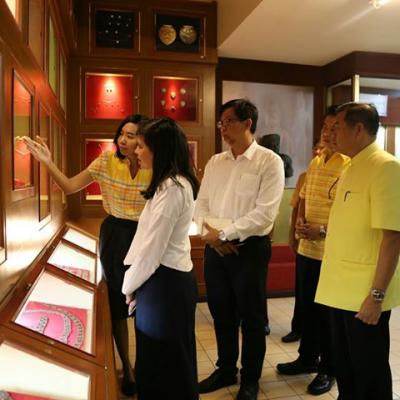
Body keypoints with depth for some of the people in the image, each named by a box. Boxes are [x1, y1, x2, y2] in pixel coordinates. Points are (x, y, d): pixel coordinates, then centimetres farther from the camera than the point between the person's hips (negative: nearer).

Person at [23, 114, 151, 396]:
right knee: (118, 303, 10)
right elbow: (70, 186, -6)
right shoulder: (107, 160, -7)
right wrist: (47, 162, -16)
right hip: (114, 235, 1)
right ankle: (127, 367, 30)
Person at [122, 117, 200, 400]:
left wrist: (130, 285, -6)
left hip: (164, 281, -9)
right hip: (168, 277, 9)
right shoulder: (176, 183, 12)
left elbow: (153, 246, -21)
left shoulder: (172, 187, -20)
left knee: (165, 360, 10)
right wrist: (133, 280, 11)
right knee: (160, 357, 22)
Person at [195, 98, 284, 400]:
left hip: (250, 249, -5)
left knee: (251, 317, 10)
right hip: (215, 248, 5)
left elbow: (264, 213, -17)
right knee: (221, 312, 18)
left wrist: (224, 232, -14)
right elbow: (200, 204, 7)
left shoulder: (269, 162, -9)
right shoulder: (215, 162, 9)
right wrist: (210, 231, -11)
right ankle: (226, 370, 40)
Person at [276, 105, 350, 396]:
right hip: (307, 247, 7)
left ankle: (329, 369, 28)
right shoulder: (315, 162, 9)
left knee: (329, 312, 8)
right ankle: (308, 358, 37)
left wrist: (323, 232, -21)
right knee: (308, 306, 18)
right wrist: (300, 221, 0)